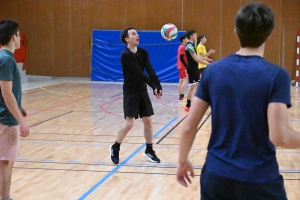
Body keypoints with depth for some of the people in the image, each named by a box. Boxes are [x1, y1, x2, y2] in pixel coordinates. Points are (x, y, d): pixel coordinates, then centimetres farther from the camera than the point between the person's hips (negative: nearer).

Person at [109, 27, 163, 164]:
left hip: (142, 90, 6)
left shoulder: (143, 53, 3)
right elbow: (140, 73, -23)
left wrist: (159, 86, -21)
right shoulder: (125, 55, -17)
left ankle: (149, 150, 20)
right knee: (129, 124, -8)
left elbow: (150, 71, -7)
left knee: (148, 121, 7)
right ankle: (115, 148, 13)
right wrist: (154, 87, -26)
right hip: (130, 92, -6)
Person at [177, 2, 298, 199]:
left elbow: (188, 127, 1)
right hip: (259, 179, -3)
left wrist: (183, 161, 15)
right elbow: (279, 137, -20)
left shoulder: (212, 70, -2)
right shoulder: (276, 75, -13)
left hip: (216, 174, 3)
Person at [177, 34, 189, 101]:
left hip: (181, 66, 10)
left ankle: (181, 96, 14)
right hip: (183, 66, -10)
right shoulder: (183, 47, -14)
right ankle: (182, 96, -17)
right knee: (185, 80, -12)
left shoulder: (181, 46, 15)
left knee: (181, 80, 11)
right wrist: (186, 66, -21)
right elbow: (181, 58, -20)